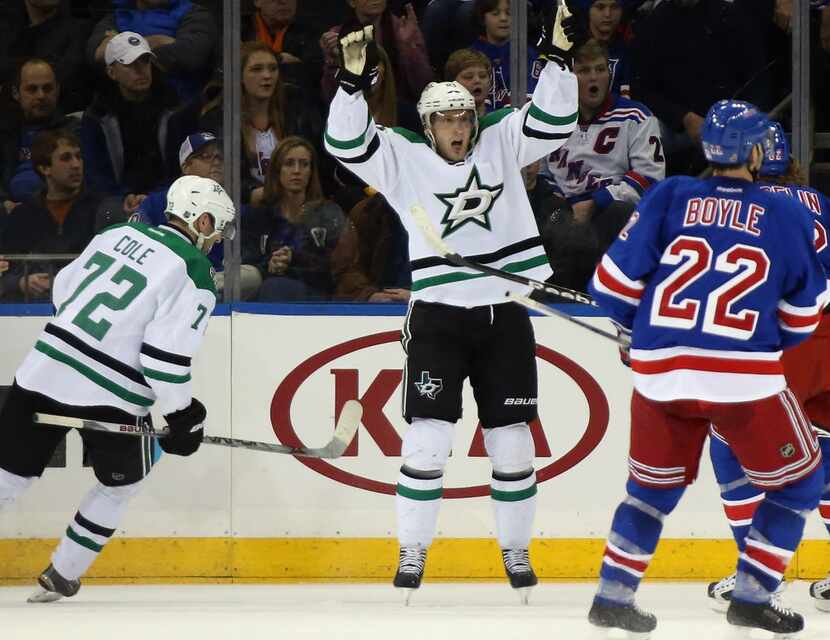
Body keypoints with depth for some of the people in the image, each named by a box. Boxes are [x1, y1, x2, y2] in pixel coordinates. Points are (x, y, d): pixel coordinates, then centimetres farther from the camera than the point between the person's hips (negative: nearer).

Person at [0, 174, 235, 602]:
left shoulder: (121, 233, 11)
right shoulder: (194, 273, -8)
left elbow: (63, 289, 20)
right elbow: (166, 354, -15)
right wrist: (183, 416, -4)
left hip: (44, 371, 5)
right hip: (109, 396, -5)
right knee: (122, 483, 21)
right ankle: (61, 576, 21)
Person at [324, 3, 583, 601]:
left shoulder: (501, 143, 4)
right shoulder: (404, 158, -1)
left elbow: (553, 120, -2)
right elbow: (347, 142, -12)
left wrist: (559, 57, -15)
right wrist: (355, 78, -24)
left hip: (504, 315, 2)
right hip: (438, 315, -2)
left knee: (511, 439, 6)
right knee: (429, 437, -10)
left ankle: (516, 550, 19)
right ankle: (412, 552, 0)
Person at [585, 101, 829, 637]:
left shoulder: (669, 197, 5)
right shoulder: (786, 215, 3)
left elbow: (615, 281, 4)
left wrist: (638, 328, 25)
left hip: (661, 373, 3)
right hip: (746, 379, -3)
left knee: (654, 486, 23)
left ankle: (613, 595, 18)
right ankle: (752, 596, 8)